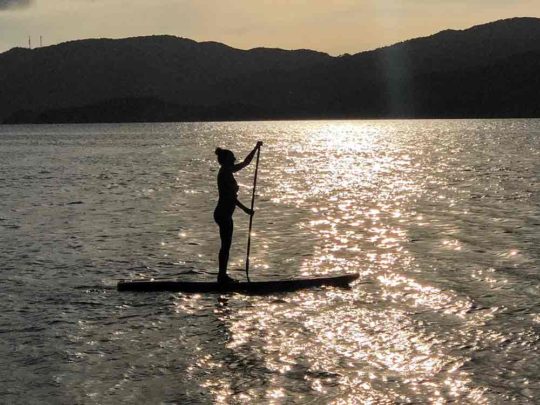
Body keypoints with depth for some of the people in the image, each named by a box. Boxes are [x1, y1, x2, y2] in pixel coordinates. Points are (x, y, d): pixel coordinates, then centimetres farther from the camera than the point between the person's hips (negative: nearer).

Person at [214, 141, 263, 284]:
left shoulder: (228, 171, 12)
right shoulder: (224, 173, -16)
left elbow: (246, 162, 22)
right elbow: (230, 195, -21)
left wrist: (256, 148, 16)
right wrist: (245, 209, -21)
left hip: (223, 213, 10)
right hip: (224, 214, -10)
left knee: (226, 245, 13)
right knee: (226, 245, -5)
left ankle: (222, 276, 18)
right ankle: (222, 276, -1)